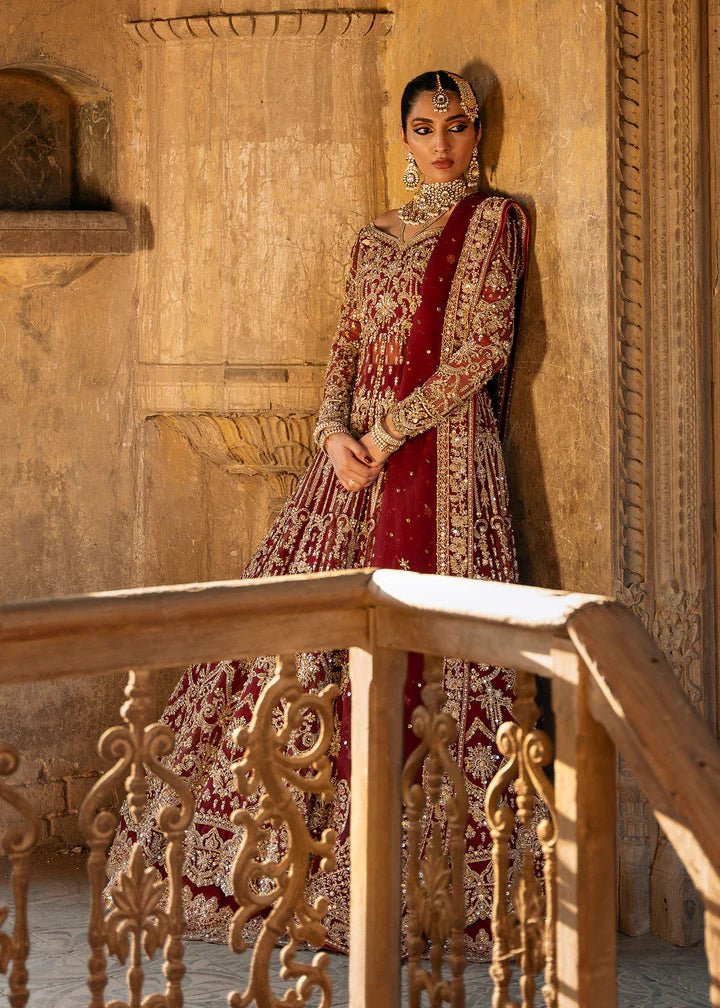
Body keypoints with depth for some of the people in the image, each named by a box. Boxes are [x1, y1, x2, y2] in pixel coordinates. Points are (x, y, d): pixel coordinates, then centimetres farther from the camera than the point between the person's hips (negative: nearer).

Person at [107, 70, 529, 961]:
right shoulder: (376, 240, 19)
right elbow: (345, 351, 15)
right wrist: (336, 433, -5)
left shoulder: (491, 220, 2)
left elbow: (484, 348, -7)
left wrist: (388, 433, -11)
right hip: (357, 452, 6)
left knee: (409, 643, -12)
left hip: (441, 454, -6)